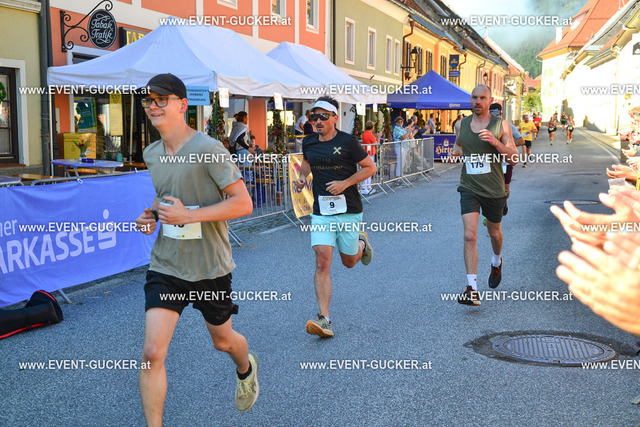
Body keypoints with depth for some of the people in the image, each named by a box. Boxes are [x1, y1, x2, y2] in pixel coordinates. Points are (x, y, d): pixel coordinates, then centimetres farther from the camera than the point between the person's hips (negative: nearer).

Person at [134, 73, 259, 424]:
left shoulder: (208, 149, -17)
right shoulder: (151, 154, 4)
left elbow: (243, 203, -20)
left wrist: (189, 215, -26)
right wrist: (151, 215, 1)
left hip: (210, 267, -4)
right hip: (166, 265, 4)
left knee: (222, 340, 20)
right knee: (152, 353, -10)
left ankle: (246, 370, 56)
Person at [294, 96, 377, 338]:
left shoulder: (347, 142, -8)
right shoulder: (309, 143, 6)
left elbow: (370, 167, -2)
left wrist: (346, 183, -14)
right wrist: (302, 177, 6)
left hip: (348, 211, -2)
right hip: (321, 212, 3)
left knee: (349, 262, 11)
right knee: (322, 262, -12)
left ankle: (362, 242, 49)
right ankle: (324, 320, -12)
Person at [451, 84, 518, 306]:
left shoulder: (501, 125, -5)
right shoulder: (462, 124, 3)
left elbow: (514, 159, -8)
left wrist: (495, 142, -24)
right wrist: (456, 151, 0)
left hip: (494, 190, 0)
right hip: (469, 188, 1)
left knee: (494, 232, 19)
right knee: (469, 236, -14)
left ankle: (497, 262, 53)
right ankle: (472, 289, -16)